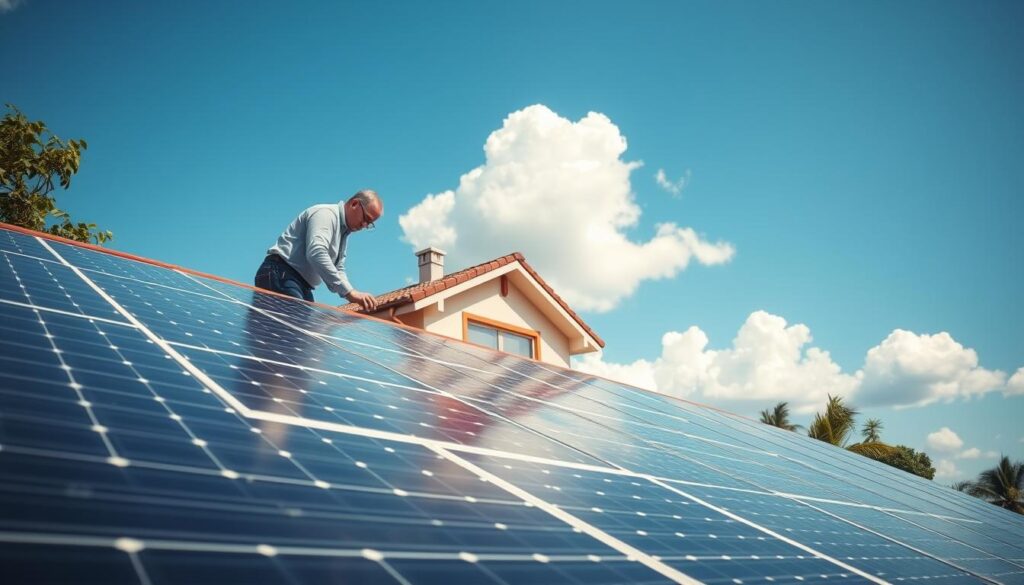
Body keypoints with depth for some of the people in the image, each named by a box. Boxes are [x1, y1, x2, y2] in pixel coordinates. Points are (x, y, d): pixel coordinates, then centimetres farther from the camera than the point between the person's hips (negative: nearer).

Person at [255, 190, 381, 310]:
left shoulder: (343, 232, 20)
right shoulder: (326, 213, -11)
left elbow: (338, 270, 23)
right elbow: (316, 254, -29)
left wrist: (353, 296, 1)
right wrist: (349, 292, -33)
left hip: (302, 285, 10)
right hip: (281, 276, -10)